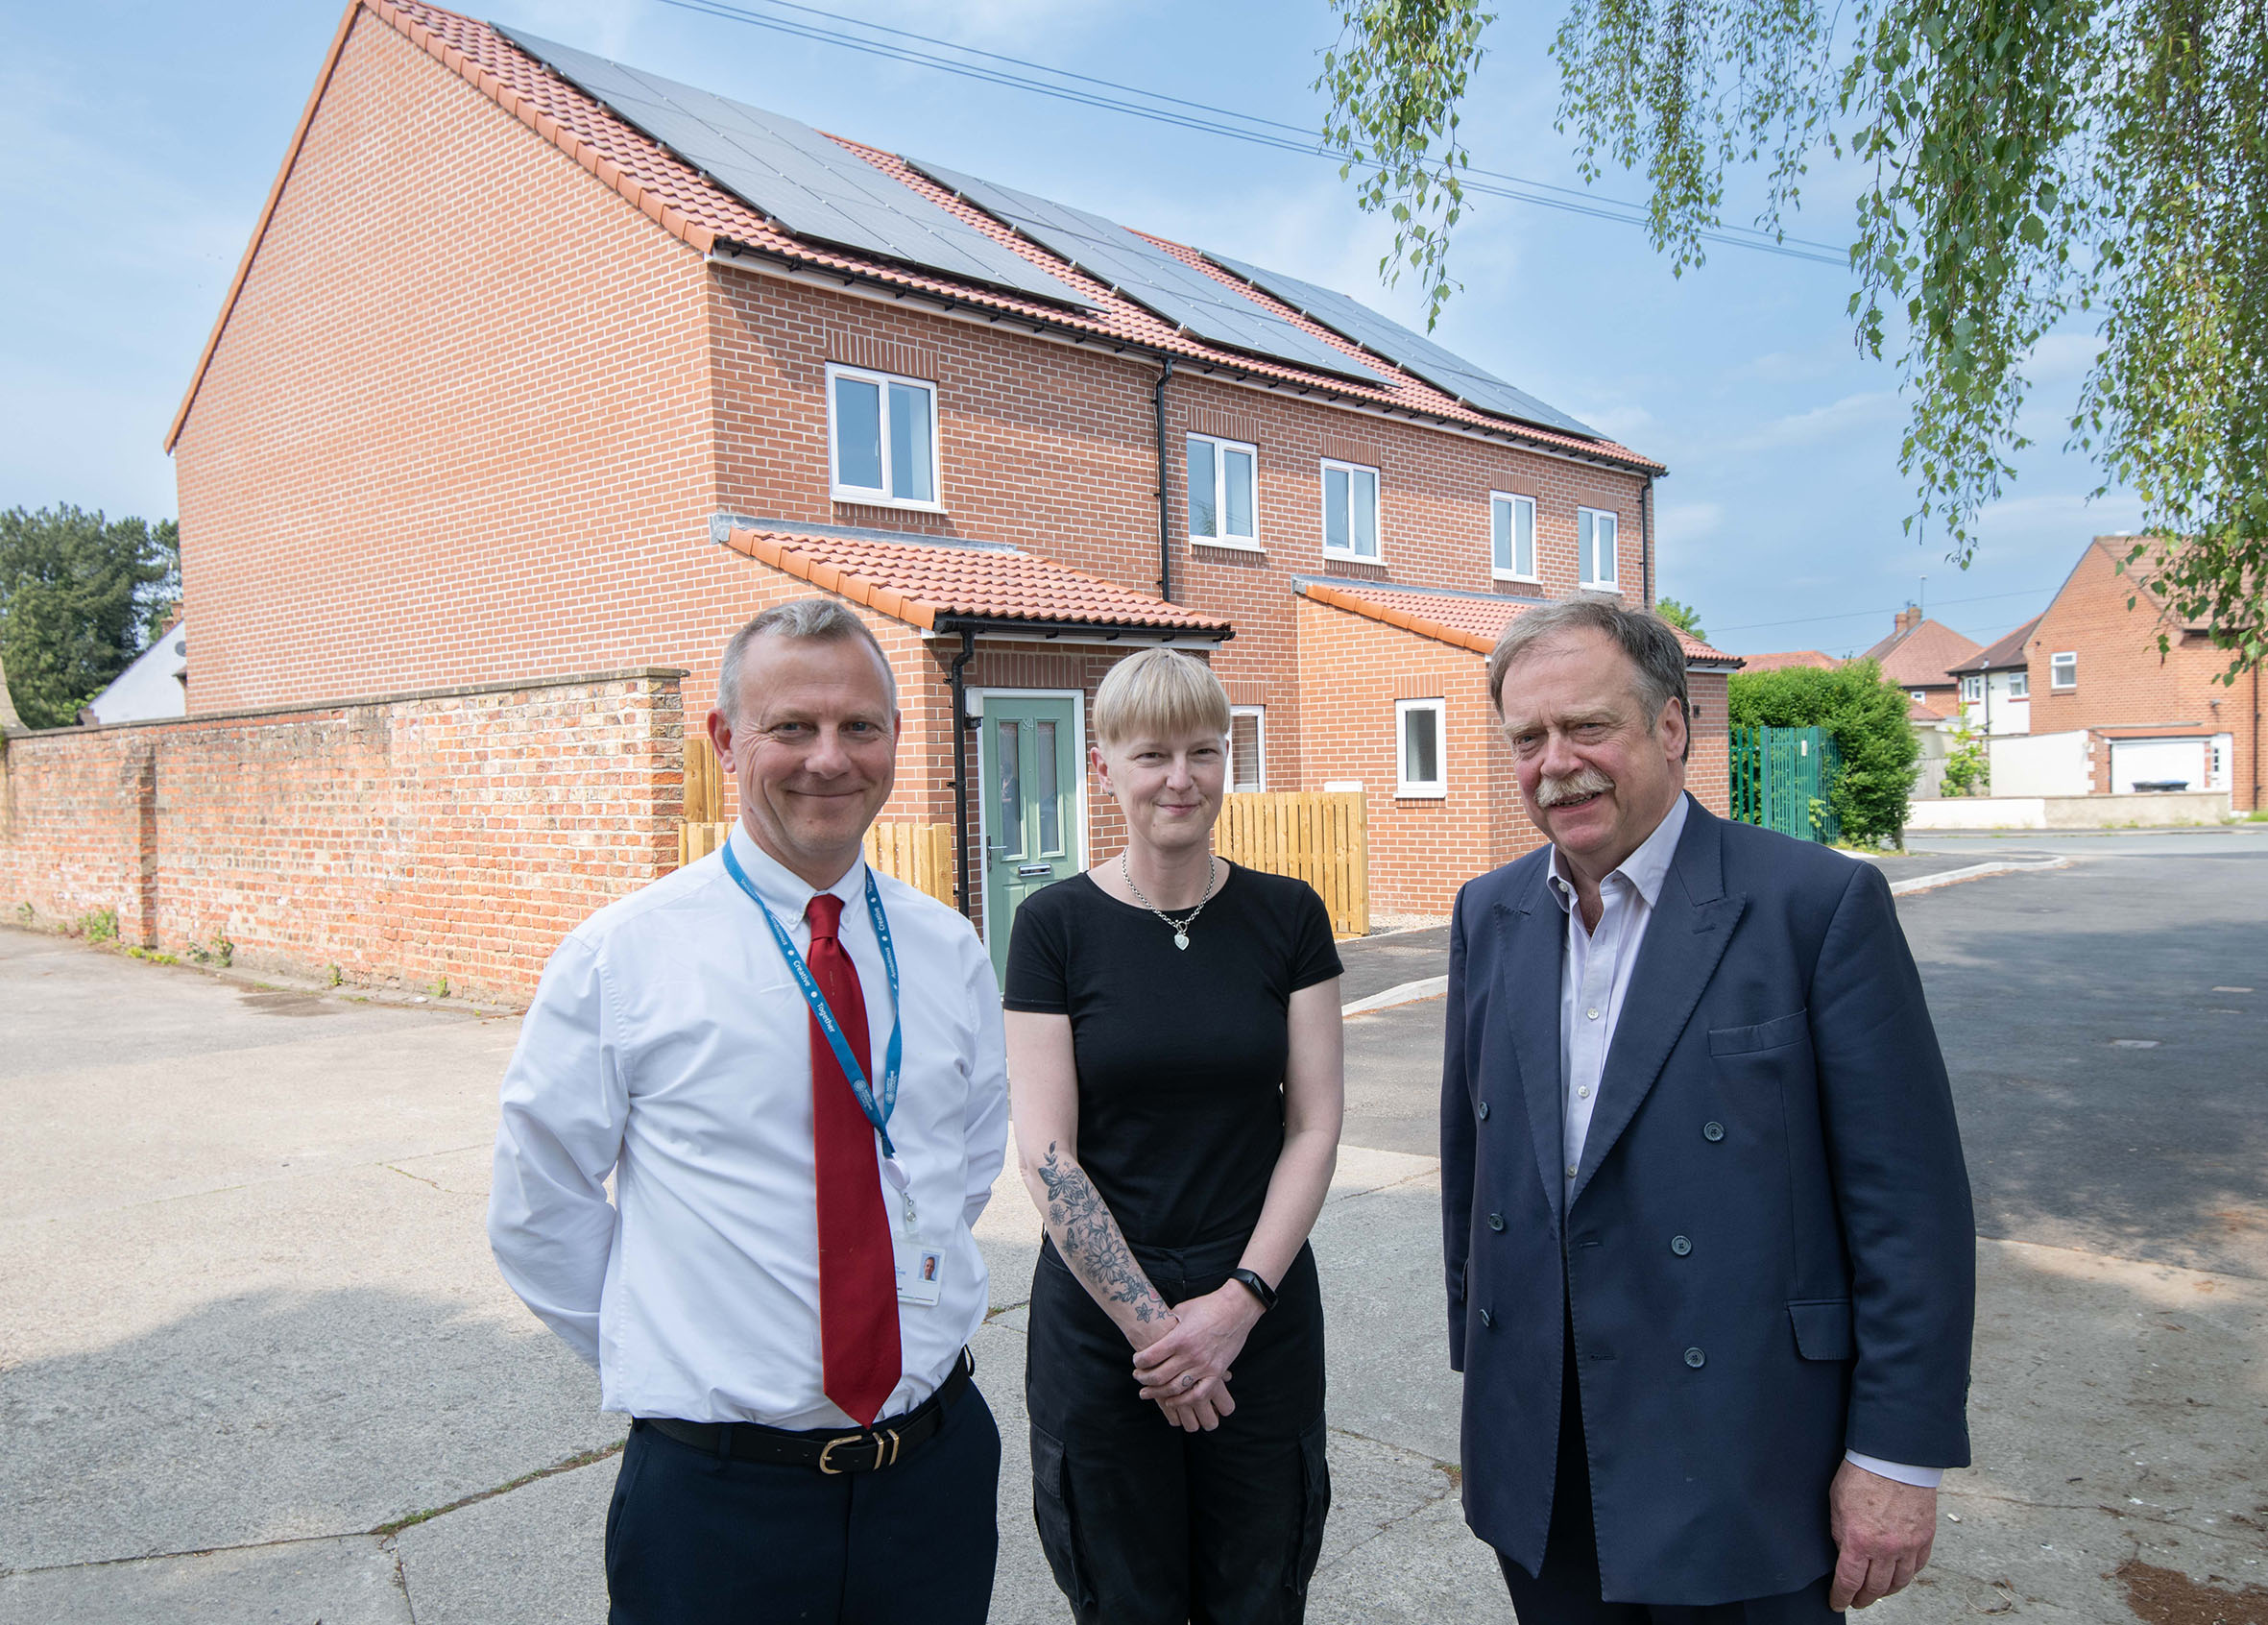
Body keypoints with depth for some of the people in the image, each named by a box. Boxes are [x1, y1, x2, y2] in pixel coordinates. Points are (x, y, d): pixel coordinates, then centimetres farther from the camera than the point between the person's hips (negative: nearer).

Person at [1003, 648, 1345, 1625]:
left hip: (1263, 1318, 2)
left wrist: (1240, 1299, -10)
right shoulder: (1056, 924, -6)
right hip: (1100, 1328, -1)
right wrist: (1151, 1324, -12)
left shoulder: (1287, 917, 0)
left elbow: (1314, 1127, -1)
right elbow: (1047, 1154, -8)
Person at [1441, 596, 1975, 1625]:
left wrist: (1898, 1453, -11)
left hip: (1738, 1458, -4)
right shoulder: (1489, 914, 3)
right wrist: (1482, 1367, 13)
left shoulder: (1820, 903, -12)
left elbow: (1912, 1205, -11)